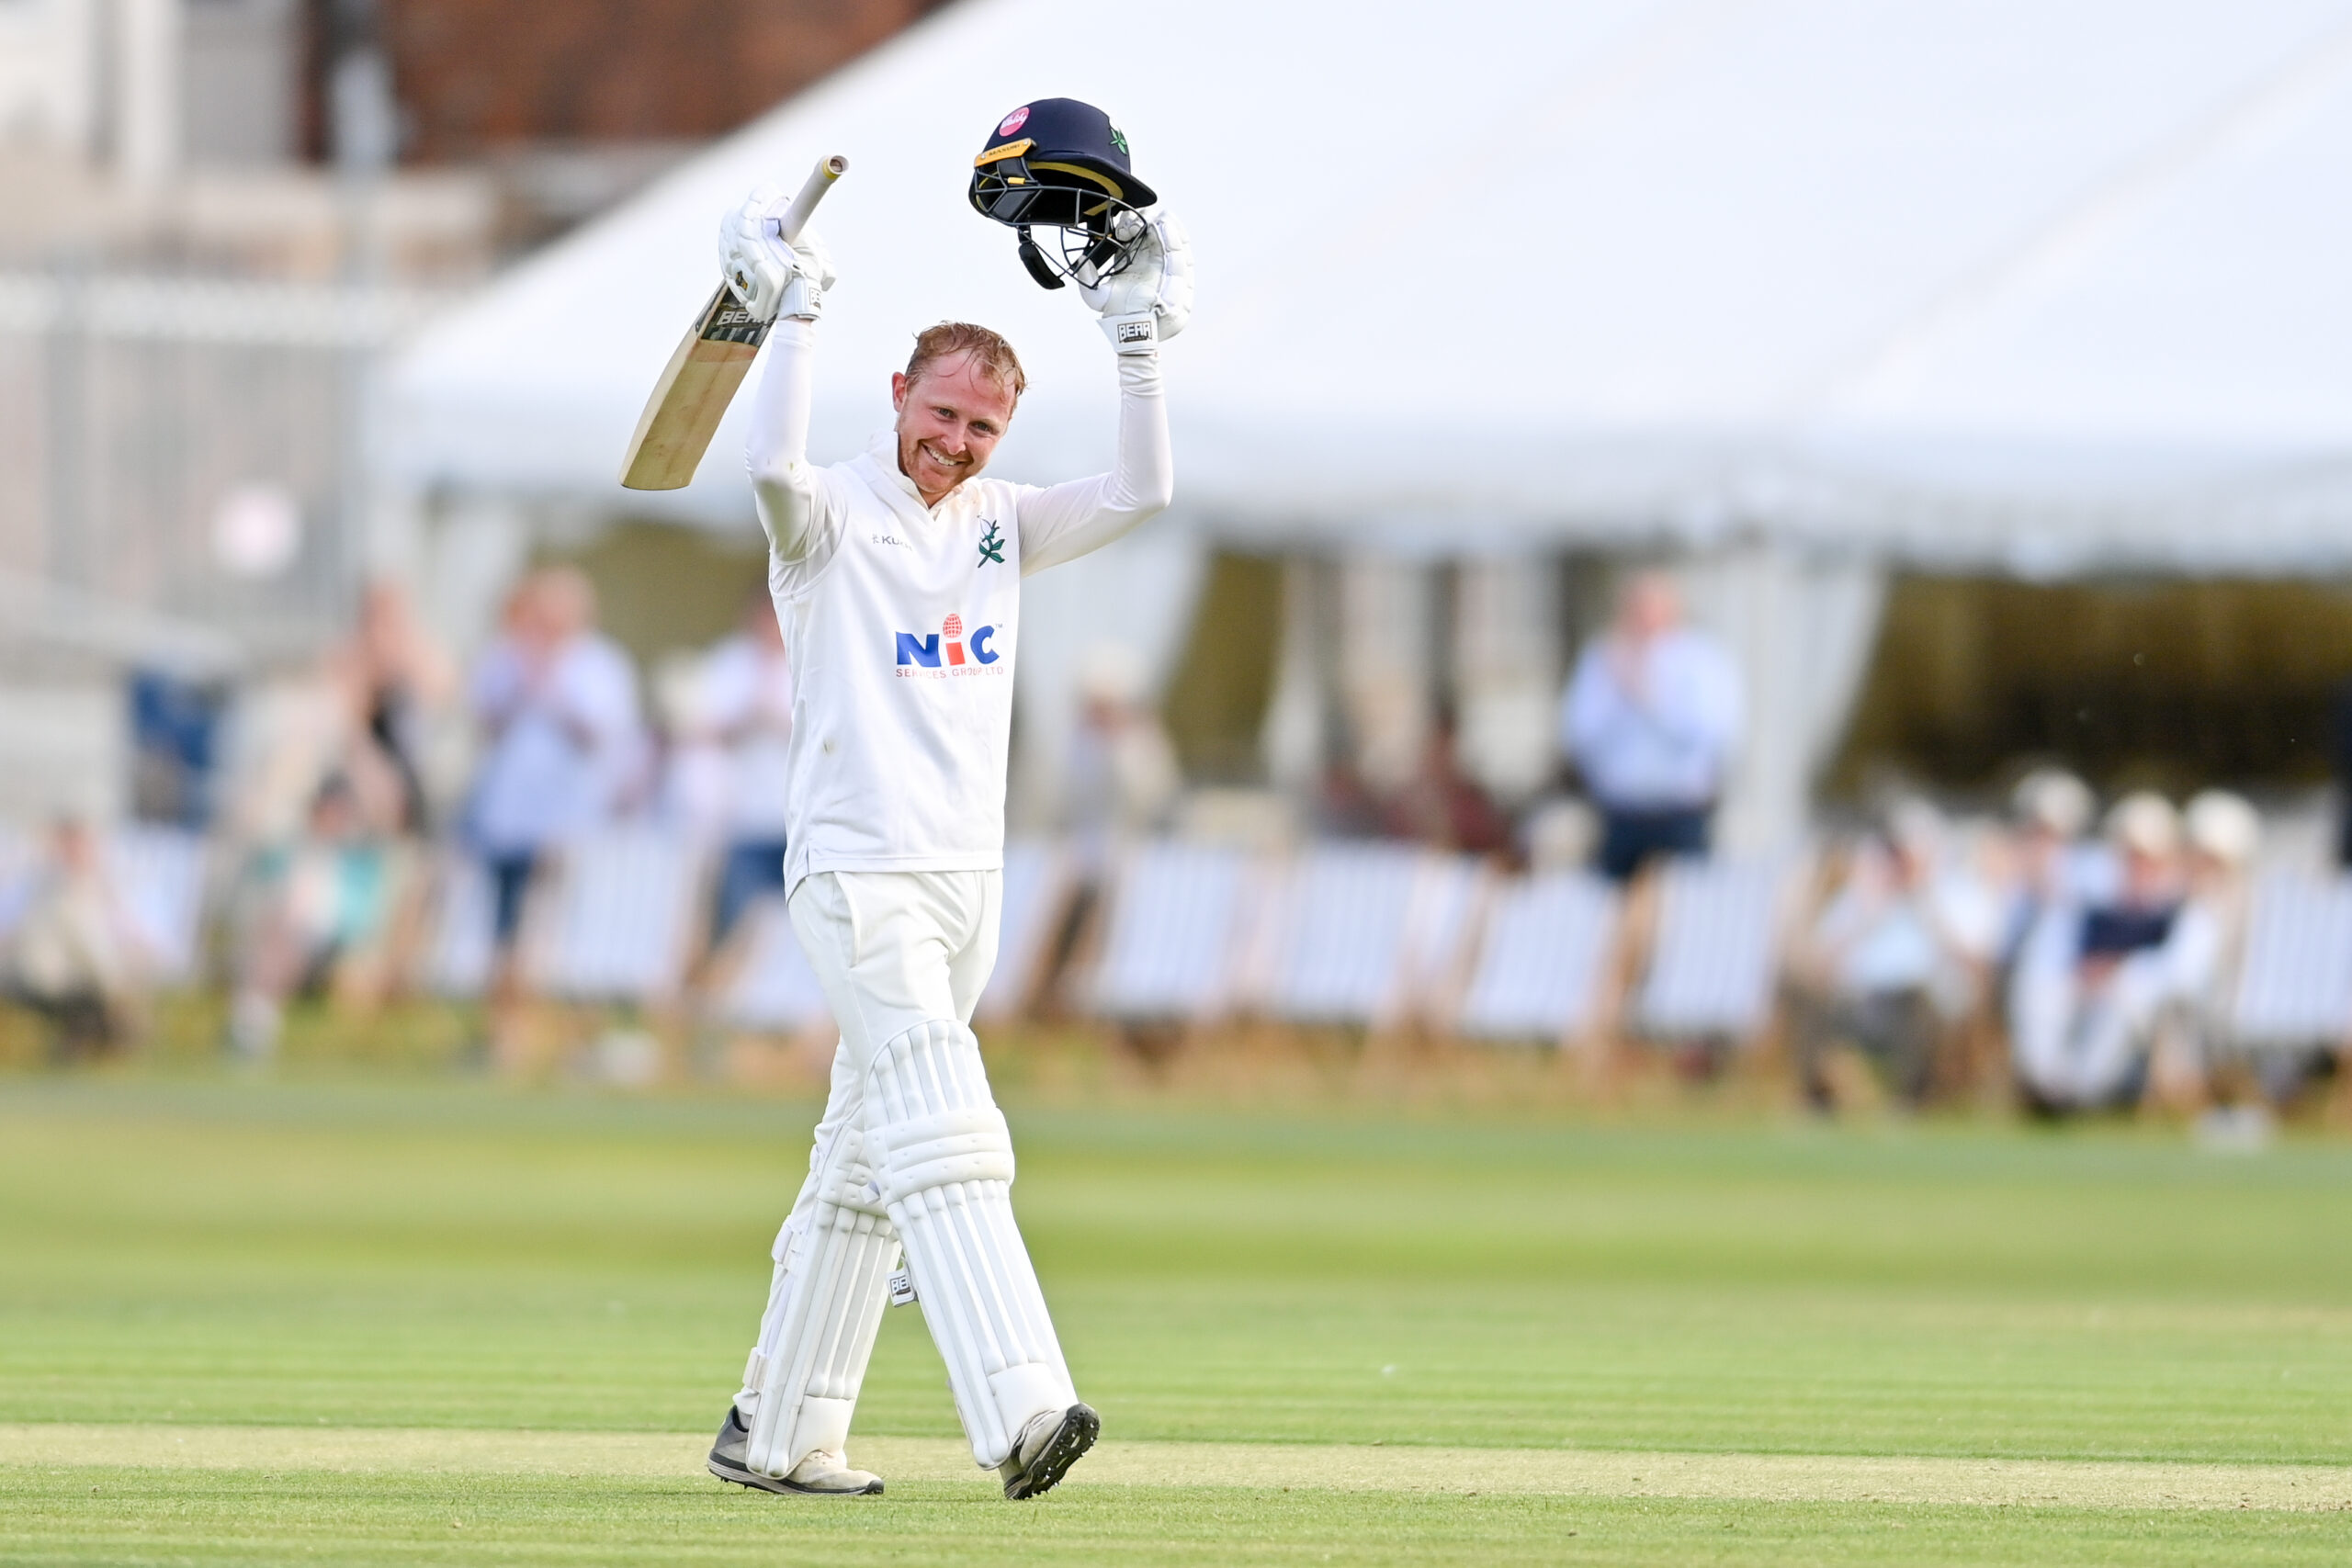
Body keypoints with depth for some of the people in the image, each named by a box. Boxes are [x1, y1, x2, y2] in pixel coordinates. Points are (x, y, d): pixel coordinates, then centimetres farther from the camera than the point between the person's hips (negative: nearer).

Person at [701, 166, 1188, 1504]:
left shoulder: (1001, 524, 14)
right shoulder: (834, 519, -4)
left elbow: (1142, 492, 2)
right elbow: (775, 463, -27)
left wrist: (1139, 344, -4)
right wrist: (797, 312, -22)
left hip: (970, 879, 7)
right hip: (859, 877, -7)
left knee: (866, 1163, 11)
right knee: (947, 1142, -18)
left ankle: (776, 1433, 17)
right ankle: (1020, 1412, -30)